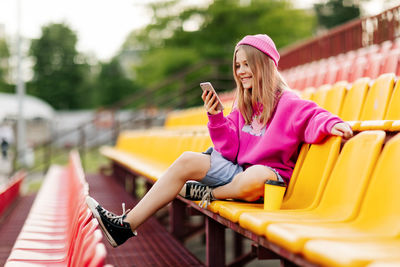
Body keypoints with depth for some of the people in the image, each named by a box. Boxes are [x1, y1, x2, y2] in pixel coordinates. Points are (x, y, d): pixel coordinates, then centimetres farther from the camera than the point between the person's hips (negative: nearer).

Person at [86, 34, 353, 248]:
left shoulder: (286, 102, -7)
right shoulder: (244, 105, 12)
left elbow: (312, 115, -22)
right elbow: (232, 150, 7)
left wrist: (331, 123, -44)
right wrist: (216, 117, -6)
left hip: (271, 173, -7)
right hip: (239, 169, 7)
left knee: (254, 178, -42)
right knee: (187, 161, -9)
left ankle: (209, 194, -8)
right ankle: (127, 225, -11)